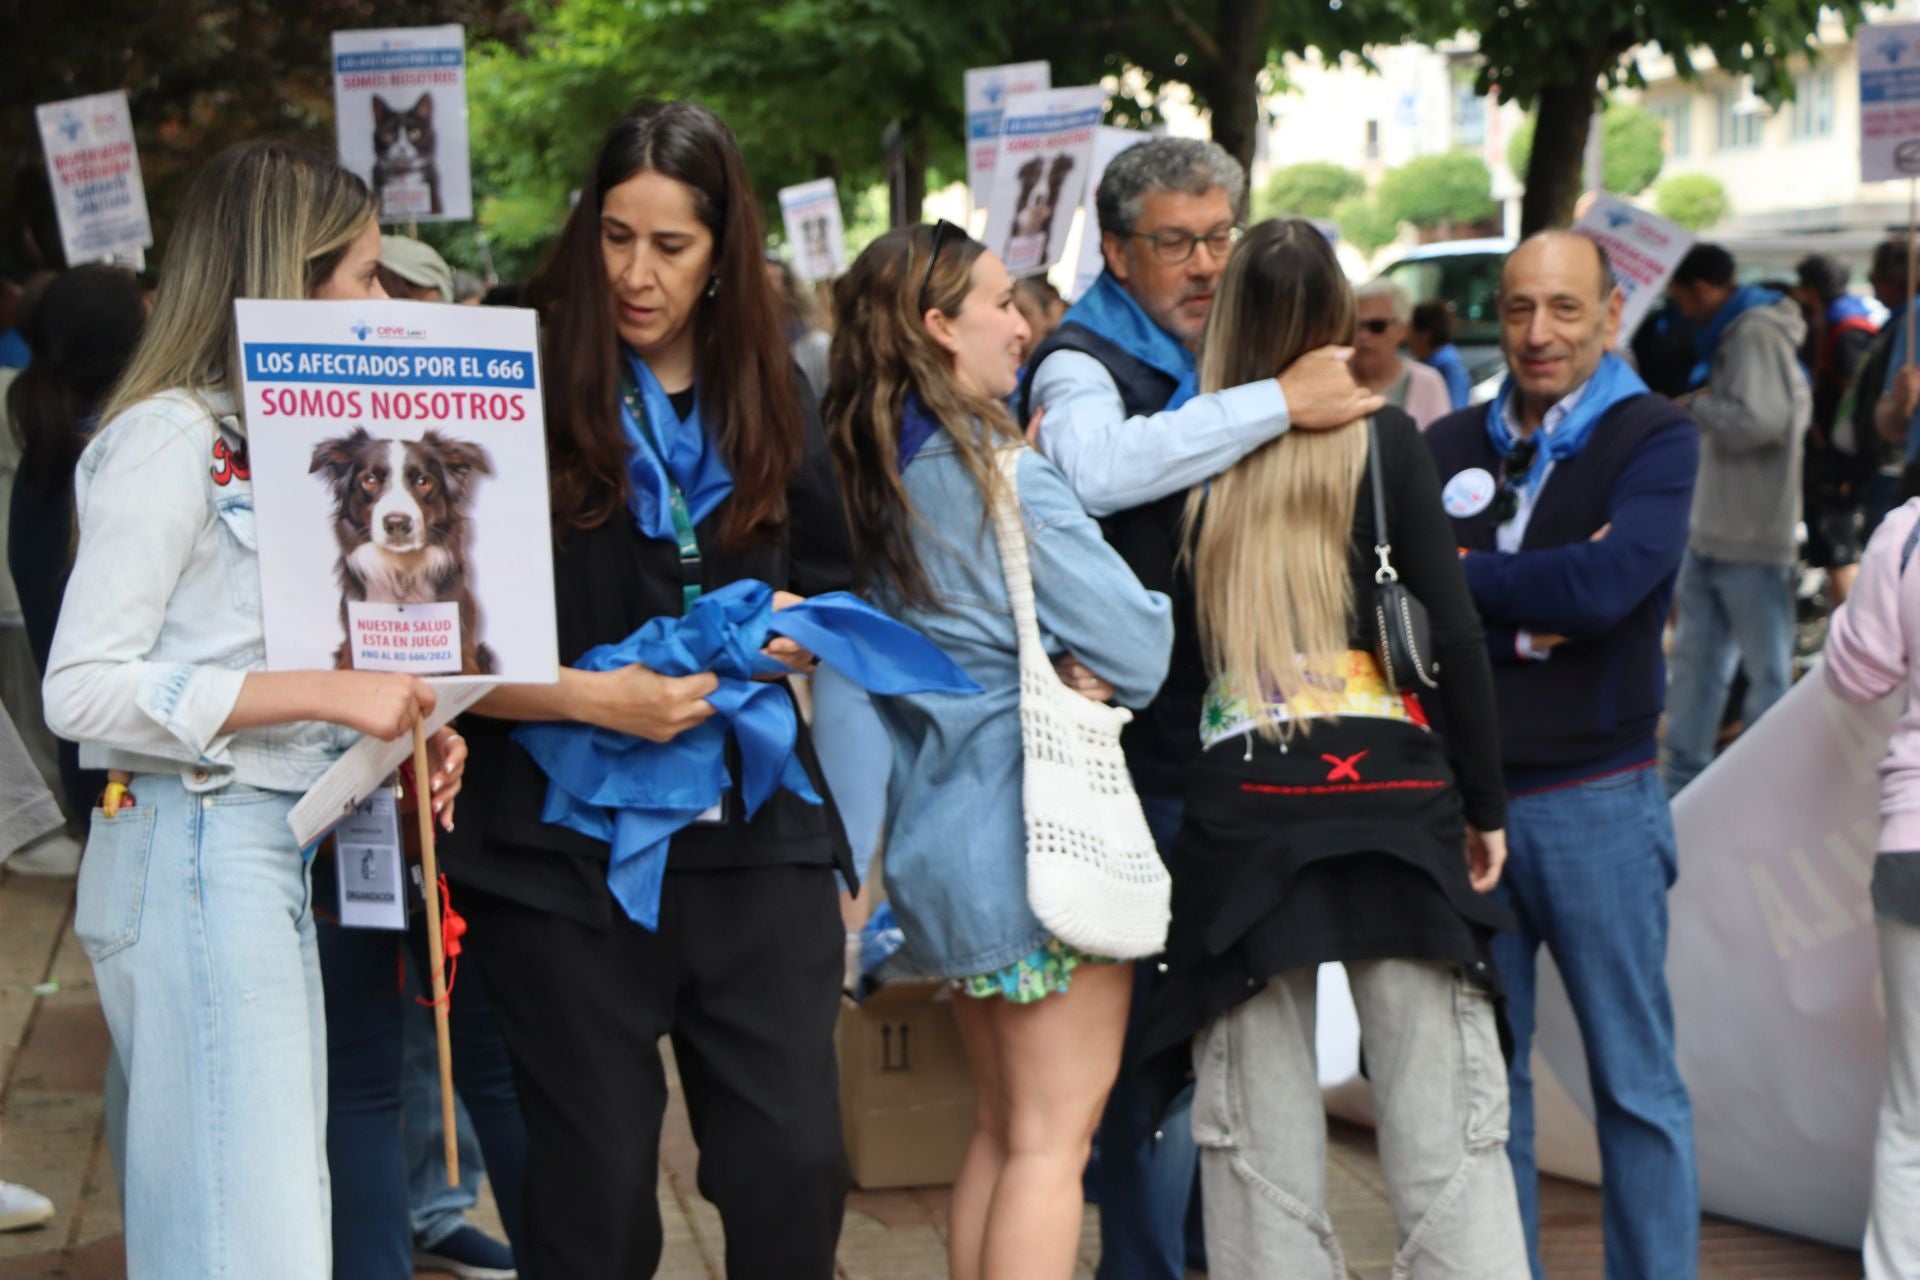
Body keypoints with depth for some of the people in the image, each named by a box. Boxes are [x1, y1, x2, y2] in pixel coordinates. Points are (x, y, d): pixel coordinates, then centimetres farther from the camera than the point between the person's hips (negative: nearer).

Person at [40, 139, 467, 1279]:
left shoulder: (266, 434, 15)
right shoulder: (170, 435, -12)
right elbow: (84, 689, -18)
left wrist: (396, 725, 2)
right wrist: (327, 694, -20)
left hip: (274, 854, 9)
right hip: (196, 854, -9)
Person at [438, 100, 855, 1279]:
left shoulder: (771, 399, 7)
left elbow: (832, 591, 19)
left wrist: (795, 632, -2)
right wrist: (595, 699, -22)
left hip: (753, 836, 3)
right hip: (570, 848, -3)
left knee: (796, 1169, 0)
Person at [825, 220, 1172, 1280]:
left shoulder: (866, 470, 9)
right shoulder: (996, 471, -15)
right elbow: (1134, 650, -16)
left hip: (938, 834, 8)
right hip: (1037, 828, -8)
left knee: (1001, 1128, 17)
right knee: (1053, 1137, -3)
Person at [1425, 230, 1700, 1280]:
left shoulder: (1655, 440, -3)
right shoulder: (1448, 446, 8)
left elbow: (1606, 585, -19)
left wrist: (1460, 580, -8)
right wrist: (1526, 616, -16)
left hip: (1594, 803, -4)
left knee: (1634, 1081, 3)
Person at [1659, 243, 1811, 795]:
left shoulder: (1757, 333, -15)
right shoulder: (1732, 335, 14)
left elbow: (1763, 419, -26)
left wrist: (1699, 404, -11)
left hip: (1753, 542, -10)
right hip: (1711, 535, 10)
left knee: (1768, 670, 0)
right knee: (1695, 657, 13)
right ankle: (1682, 782, 20)